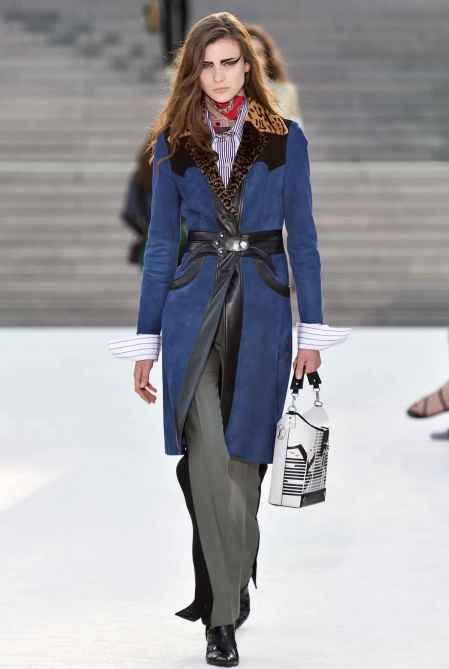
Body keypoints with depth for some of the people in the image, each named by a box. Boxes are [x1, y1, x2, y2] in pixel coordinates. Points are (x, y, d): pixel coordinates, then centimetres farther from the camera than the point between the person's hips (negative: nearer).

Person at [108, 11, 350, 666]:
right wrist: (147, 340, 7)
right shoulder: (174, 144, 8)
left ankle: (221, 601, 18)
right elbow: (161, 244, 10)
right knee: (208, 460, -11)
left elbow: (302, 238, 7)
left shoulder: (284, 139, 6)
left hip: (261, 312, 0)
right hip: (194, 308, 0)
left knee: (241, 461, 2)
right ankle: (225, 609, -6)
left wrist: (312, 331, 1)